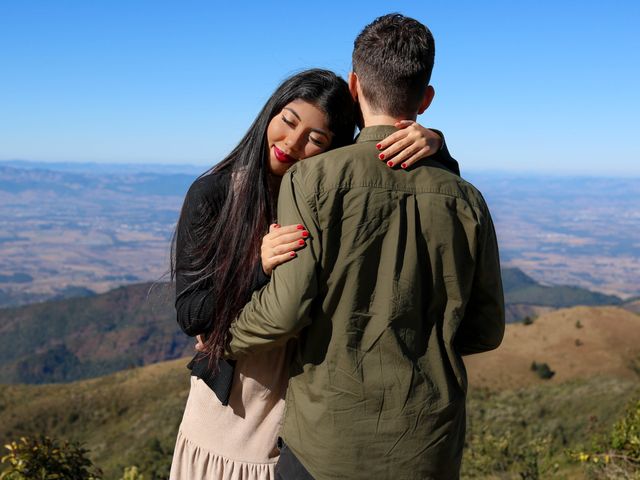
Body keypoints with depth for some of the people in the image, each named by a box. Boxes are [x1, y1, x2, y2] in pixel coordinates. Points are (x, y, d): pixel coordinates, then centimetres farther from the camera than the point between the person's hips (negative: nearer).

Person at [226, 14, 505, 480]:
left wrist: (226, 342, 4)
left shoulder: (313, 180, -12)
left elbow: (286, 309, -15)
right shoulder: (465, 200, -1)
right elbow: (487, 329, 4)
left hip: (329, 441, -3)